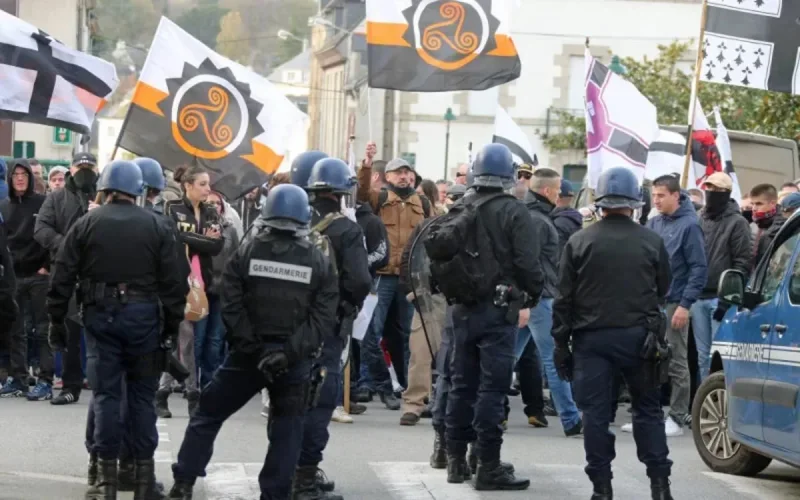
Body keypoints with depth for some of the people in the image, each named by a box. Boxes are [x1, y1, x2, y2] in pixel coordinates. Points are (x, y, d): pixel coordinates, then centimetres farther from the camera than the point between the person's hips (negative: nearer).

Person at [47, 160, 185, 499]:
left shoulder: (86, 225, 1)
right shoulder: (156, 227, 1)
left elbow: (62, 278, -1)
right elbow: (171, 281, -1)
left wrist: (57, 321, 6)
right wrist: (172, 325, 5)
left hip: (100, 315, 0)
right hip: (143, 315, 0)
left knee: (105, 394, 4)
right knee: (142, 396, 8)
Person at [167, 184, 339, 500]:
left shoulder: (246, 253, -1)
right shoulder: (320, 263, 1)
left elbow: (231, 307, -9)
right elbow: (323, 317, -8)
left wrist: (252, 347, -9)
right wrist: (290, 353, -14)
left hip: (248, 354, 0)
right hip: (295, 361, 0)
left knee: (208, 415, 12)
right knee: (286, 432, 9)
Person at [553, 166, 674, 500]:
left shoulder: (579, 242, -2)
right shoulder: (652, 243, -1)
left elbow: (563, 299, -2)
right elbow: (663, 291, 12)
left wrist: (561, 344, 4)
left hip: (591, 337, -1)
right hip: (637, 335, 1)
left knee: (595, 412, 3)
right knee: (648, 409, 10)